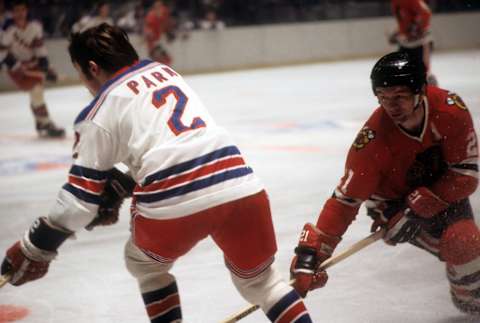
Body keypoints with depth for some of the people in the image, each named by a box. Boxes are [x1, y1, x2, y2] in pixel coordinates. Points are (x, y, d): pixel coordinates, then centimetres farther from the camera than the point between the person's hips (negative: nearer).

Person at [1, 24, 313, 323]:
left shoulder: (101, 113, 8)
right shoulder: (166, 71, 25)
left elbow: (82, 193, 6)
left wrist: (36, 248, 15)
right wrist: (120, 186, 40)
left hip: (174, 203, -4)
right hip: (239, 183, 5)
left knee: (143, 263, 27)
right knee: (258, 278, 22)